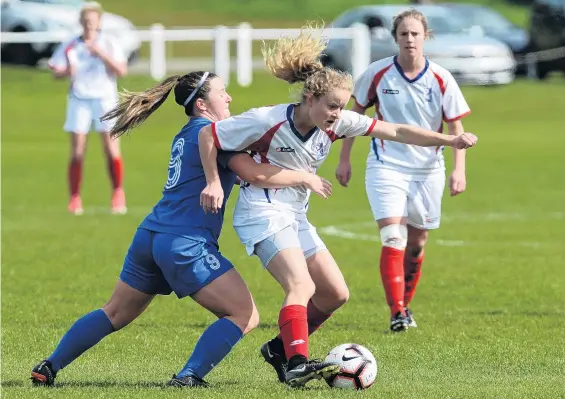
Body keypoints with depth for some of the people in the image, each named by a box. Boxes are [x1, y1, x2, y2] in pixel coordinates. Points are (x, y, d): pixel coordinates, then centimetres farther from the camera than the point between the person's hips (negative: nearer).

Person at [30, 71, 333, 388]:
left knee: (115, 314, 21)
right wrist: (305, 178, -5)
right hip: (186, 243, -9)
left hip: (149, 237, 9)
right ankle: (189, 377, -13)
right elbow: (255, 174, -15)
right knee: (245, 316, -5)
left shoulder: (186, 135, 21)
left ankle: (48, 368, 18)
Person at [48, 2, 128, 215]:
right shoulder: (70, 46, 5)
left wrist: (101, 54, -18)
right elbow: (55, 71, 5)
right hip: (79, 99, 1)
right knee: (77, 152, -6)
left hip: (105, 99, -1)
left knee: (112, 150, -9)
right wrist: (67, 71, -17)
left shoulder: (109, 43, 2)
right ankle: (75, 199, 2)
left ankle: (118, 194, 5)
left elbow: (121, 70, -7)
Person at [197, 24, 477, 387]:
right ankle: (297, 364, -34)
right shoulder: (268, 121, -19)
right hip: (263, 212, -8)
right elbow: (208, 135, -10)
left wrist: (450, 140, -10)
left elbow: (396, 132, -4)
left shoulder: (337, 123, -4)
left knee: (336, 293, 5)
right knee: (302, 286, -26)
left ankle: (281, 349, 17)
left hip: (295, 217, 8)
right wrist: (214, 182, -14)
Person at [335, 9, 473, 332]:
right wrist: (345, 159, 6)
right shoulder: (378, 74, -7)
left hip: (428, 170, 2)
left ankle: (406, 304, 29)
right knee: (394, 239, -16)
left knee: (417, 244, 10)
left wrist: (459, 169, -12)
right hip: (386, 168, -2)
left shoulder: (441, 80, -8)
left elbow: (456, 128, -1)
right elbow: (355, 114, 6)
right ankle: (397, 313, -17)